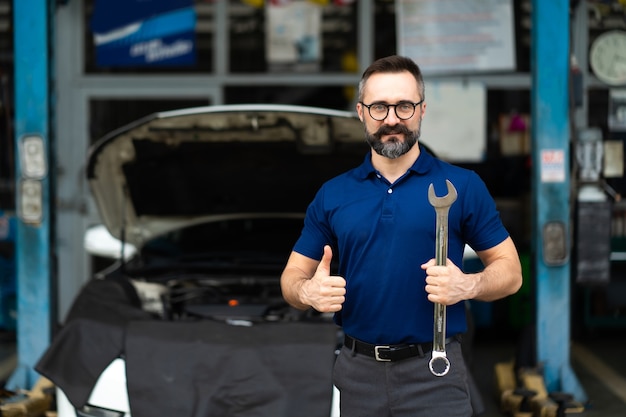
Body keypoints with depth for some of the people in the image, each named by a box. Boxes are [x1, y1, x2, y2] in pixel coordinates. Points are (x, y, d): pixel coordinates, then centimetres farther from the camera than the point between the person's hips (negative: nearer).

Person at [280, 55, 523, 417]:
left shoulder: (462, 186, -1)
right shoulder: (332, 195, 6)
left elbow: (510, 270, 2)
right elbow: (293, 276, 10)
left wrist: (468, 285, -19)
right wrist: (308, 291, -14)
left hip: (434, 373, -3)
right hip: (358, 373, 3)